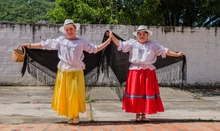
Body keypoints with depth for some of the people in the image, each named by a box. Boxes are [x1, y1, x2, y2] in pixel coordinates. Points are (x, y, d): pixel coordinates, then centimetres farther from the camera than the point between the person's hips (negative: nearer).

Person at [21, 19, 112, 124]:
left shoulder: (81, 42, 6)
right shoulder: (60, 40, 6)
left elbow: (95, 49, 10)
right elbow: (45, 44, 10)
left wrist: (108, 41, 6)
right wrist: (30, 45, 10)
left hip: (76, 72, -1)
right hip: (63, 72, 1)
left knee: (76, 94, -2)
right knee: (64, 94, 2)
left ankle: (76, 114, 16)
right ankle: (69, 115, 16)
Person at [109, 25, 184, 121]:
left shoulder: (152, 44, 8)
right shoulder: (132, 43, 6)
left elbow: (164, 51, 6)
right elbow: (120, 44, 2)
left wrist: (176, 54, 0)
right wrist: (112, 37, -9)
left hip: (148, 71, 1)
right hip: (135, 71, -1)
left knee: (147, 92, 3)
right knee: (136, 92, 2)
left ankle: (143, 115, 14)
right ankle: (137, 114, 13)